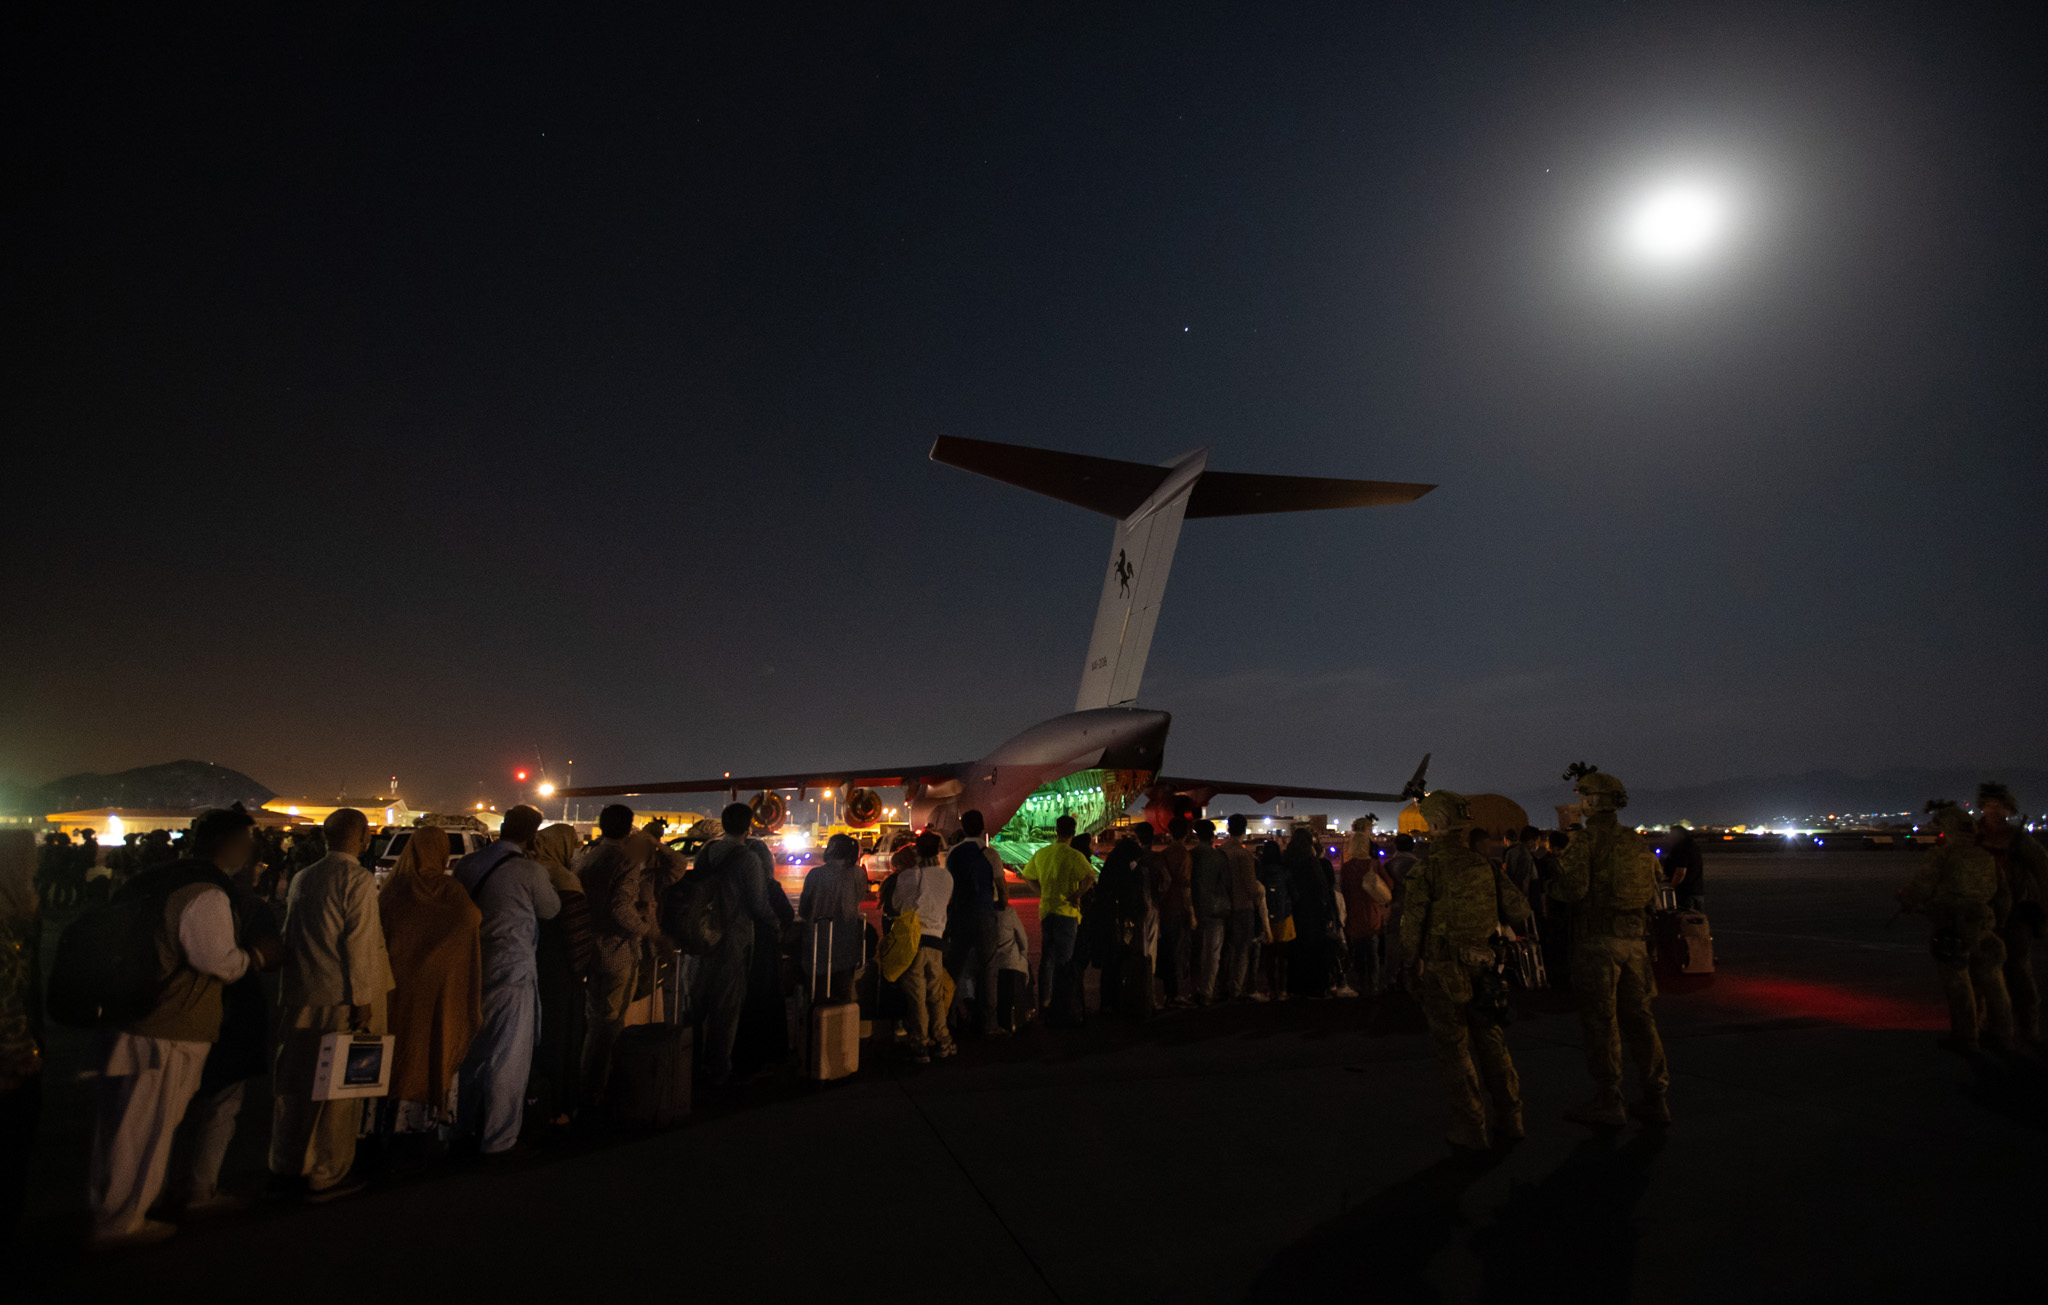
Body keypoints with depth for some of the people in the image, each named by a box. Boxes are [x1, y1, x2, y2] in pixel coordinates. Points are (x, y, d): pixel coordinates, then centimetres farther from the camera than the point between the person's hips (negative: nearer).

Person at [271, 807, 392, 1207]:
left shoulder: (302, 878, 9)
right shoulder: (358, 879, -13)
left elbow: (290, 935, 14)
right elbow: (358, 943, -16)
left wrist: (294, 986, 21)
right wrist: (362, 999, -11)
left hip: (300, 997, 7)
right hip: (341, 999, -7)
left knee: (295, 1083, 17)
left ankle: (286, 1166, 31)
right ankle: (327, 1176, 11)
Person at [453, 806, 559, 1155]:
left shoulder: (469, 862, 0)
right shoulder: (529, 871, -18)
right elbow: (551, 909, -2)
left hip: (472, 966, 7)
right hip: (511, 970, -7)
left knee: (474, 1049, 22)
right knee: (507, 1057, 6)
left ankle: (467, 1122, 38)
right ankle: (498, 1138, 14)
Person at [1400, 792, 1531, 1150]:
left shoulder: (1430, 869, -16)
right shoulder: (1485, 865, -1)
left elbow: (1413, 924, -13)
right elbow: (1519, 910, 4)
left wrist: (1410, 958, 4)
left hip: (1443, 972, -5)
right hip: (1482, 967, 5)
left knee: (1453, 1048, 6)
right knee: (1490, 1041, 18)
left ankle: (1470, 1128, 13)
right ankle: (1508, 1118, 27)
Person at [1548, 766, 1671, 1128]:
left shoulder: (1586, 841, -12)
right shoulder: (1634, 842, 10)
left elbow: (1573, 888, -20)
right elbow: (1651, 888, 16)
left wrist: (1552, 886, 0)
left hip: (1597, 939, -7)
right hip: (1634, 938, 7)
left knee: (1600, 1020, 1)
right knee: (1637, 1016, 14)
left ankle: (1607, 1103, 7)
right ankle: (1656, 1099, 20)